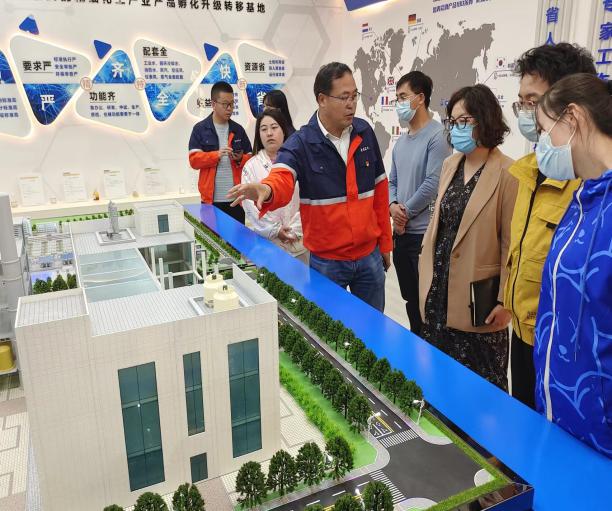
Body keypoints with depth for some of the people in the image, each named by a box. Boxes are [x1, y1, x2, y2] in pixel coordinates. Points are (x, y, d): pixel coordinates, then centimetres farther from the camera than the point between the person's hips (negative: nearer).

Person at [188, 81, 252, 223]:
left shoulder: (238, 129, 10)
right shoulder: (200, 129, 0)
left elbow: (250, 159, 13)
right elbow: (194, 160, -6)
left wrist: (240, 159, -9)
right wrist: (216, 155, -20)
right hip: (211, 198, -3)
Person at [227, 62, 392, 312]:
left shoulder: (365, 133, 1)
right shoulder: (301, 143, -11)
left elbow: (379, 189, 7)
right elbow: (282, 180, -30)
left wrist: (385, 243, 10)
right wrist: (266, 191, -55)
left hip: (369, 255, 3)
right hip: (326, 261, -3)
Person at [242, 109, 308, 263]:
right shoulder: (251, 166, 2)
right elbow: (251, 206, -3)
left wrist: (295, 229, -9)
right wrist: (275, 230, -9)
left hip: (299, 240, 0)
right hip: (266, 241, 0)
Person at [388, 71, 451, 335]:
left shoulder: (437, 135, -11)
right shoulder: (401, 141, 14)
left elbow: (432, 184, -17)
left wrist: (405, 213, -8)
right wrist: (393, 206, -4)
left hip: (424, 233, -7)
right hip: (401, 232, 8)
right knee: (410, 298, 18)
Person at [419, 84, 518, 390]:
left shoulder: (507, 173, -14)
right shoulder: (450, 164, 8)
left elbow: (511, 243, -13)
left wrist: (505, 301, -11)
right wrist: (427, 271, 13)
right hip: (438, 289, 6)